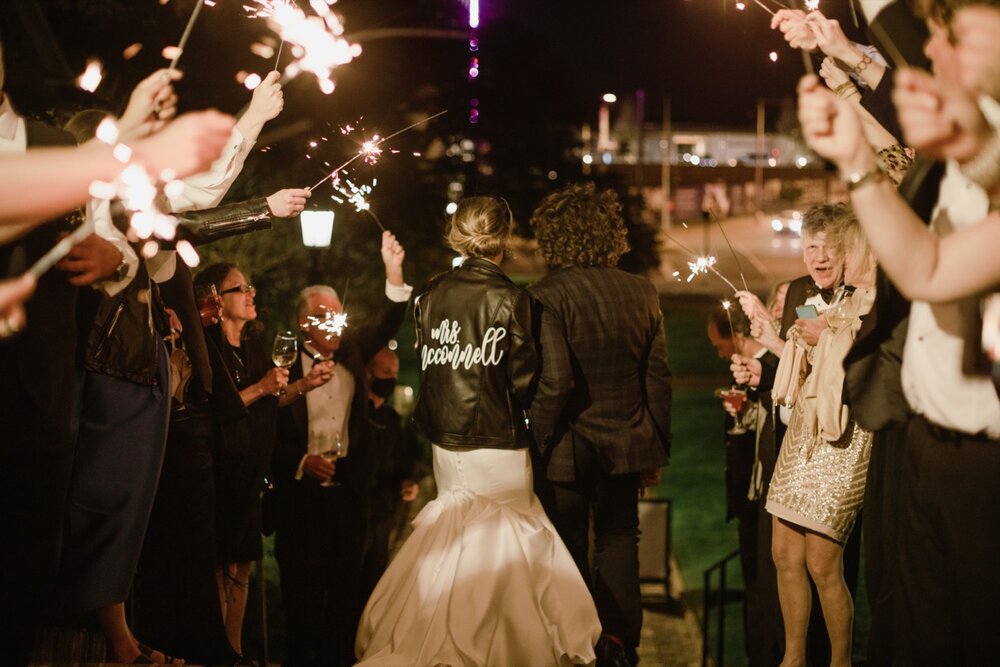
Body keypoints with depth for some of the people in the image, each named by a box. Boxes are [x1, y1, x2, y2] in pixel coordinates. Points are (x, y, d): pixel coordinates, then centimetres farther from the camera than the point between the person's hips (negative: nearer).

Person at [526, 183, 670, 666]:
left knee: (568, 548, 11)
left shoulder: (547, 296, -17)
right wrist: (656, 449, 13)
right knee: (619, 537, 19)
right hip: (624, 444, 4)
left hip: (567, 447, -4)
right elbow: (658, 377, 3)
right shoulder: (641, 293, -1)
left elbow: (554, 382, -24)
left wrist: (533, 443, -12)